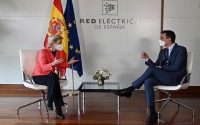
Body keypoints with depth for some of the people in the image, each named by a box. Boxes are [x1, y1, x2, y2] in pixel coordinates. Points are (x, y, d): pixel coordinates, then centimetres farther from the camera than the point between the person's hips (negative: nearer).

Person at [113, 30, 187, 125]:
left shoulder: (181, 50, -2)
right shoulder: (163, 51, 19)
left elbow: (175, 67, -14)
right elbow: (156, 66, 12)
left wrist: (161, 67, -5)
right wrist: (147, 59, -3)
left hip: (175, 78, -6)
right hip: (164, 77, 6)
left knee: (151, 69, -26)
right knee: (148, 81, -26)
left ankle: (130, 89, -18)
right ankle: (152, 113, -25)